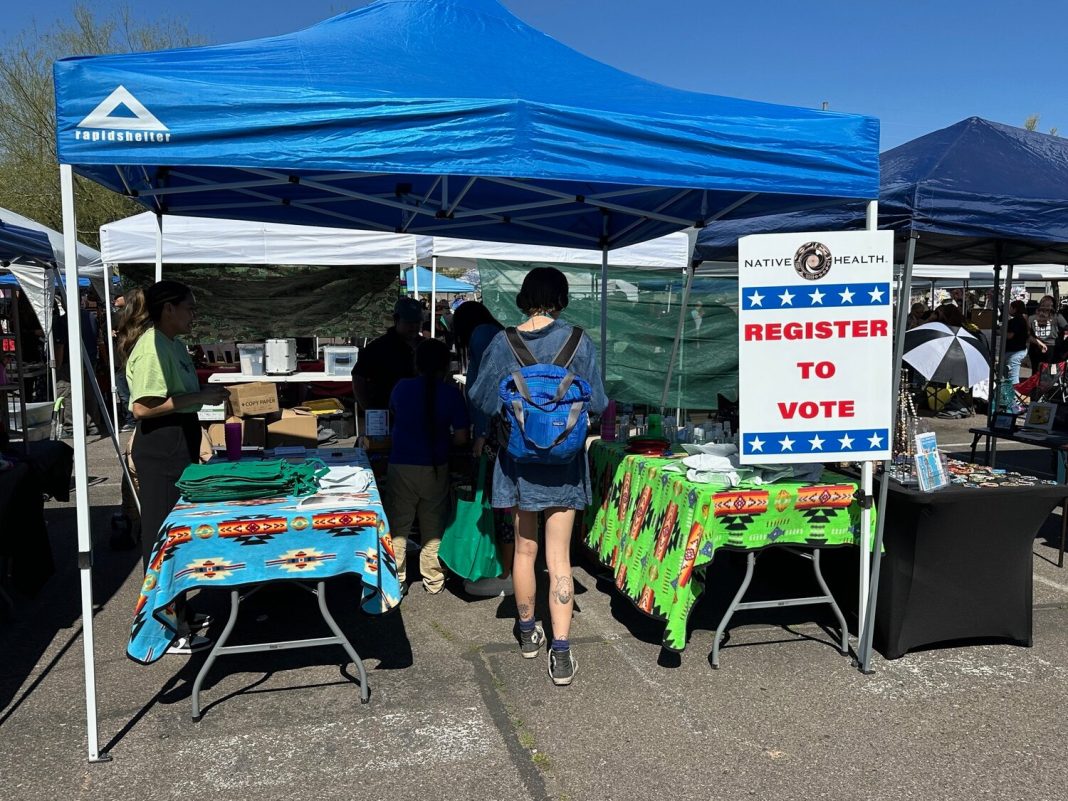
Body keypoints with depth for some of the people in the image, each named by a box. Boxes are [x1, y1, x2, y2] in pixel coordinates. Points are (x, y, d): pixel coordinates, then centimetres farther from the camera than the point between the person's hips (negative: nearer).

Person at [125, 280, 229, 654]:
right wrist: (199, 397, -22)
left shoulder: (174, 343, 13)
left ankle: (176, 611, 32)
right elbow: (143, 407, -25)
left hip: (179, 447, 10)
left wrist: (208, 394, 12)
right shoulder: (152, 346, -17)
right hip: (160, 451, -10)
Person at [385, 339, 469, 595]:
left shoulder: (401, 388, -2)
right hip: (435, 468, 0)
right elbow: (461, 437, -7)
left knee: (397, 526, 10)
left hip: (401, 465, 1)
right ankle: (433, 581, 22)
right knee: (433, 527, 12)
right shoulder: (451, 393, -8)